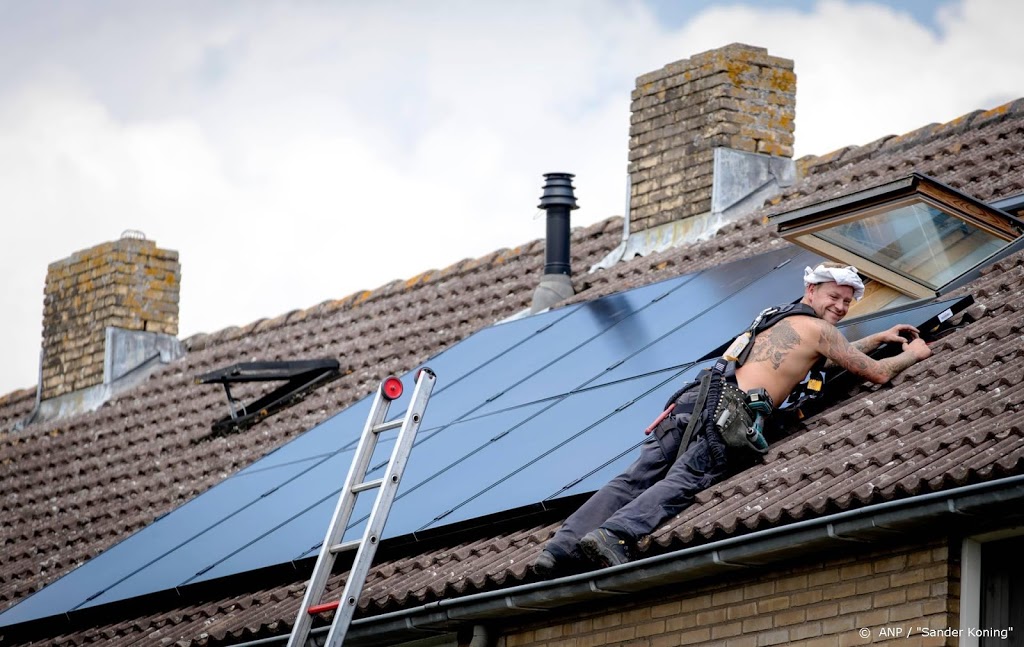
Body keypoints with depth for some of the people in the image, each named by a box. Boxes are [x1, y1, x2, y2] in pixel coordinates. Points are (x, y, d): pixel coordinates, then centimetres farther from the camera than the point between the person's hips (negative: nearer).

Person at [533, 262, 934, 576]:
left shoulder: (778, 320, 37)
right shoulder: (817, 329, 13)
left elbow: (828, 356, 57)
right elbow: (878, 373, 17)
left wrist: (879, 339, 62)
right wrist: (913, 354, 36)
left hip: (699, 395, 7)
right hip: (732, 408, -7)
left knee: (635, 480, -6)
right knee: (681, 482, -24)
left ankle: (562, 546, -22)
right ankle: (615, 535, -48)